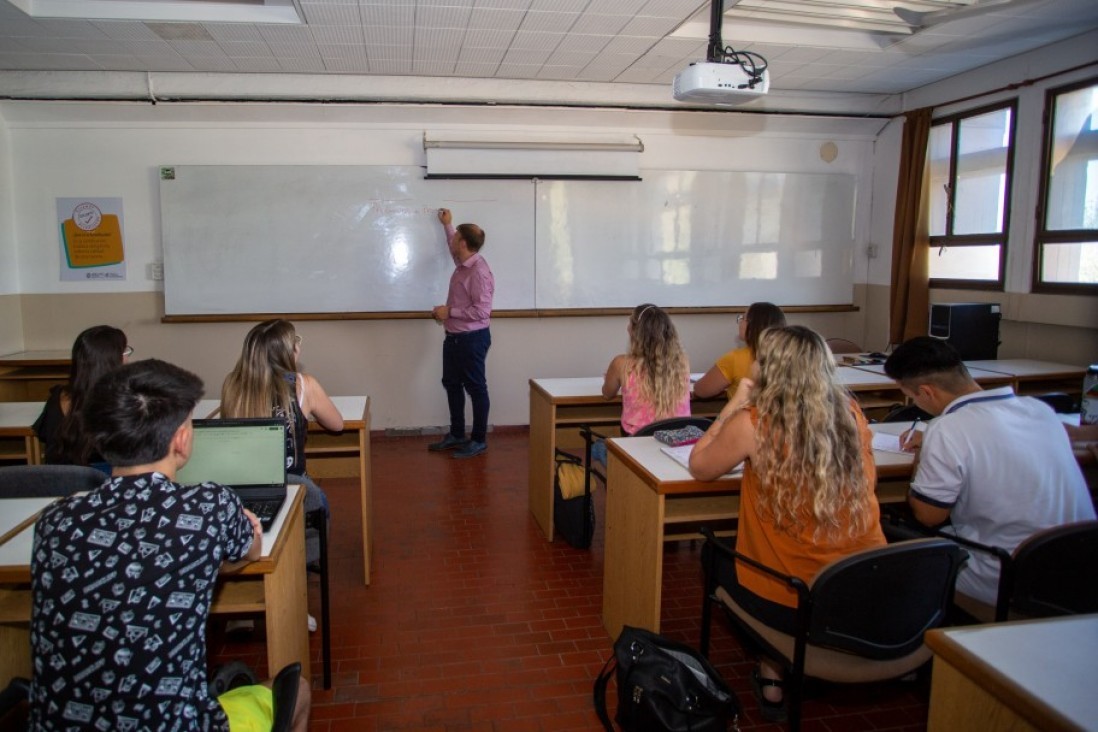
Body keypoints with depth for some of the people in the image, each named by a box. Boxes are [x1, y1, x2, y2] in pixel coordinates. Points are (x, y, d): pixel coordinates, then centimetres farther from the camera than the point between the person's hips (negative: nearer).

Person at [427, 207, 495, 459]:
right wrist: (447, 225, 36)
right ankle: (457, 435, 29)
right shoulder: (462, 263, 6)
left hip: (472, 338, -10)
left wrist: (450, 311, -20)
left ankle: (479, 440, 13)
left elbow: (482, 311, -27)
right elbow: (453, 249, 33)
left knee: (475, 388, 1)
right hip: (454, 336, 10)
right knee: (451, 384, 17)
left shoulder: (479, 271, -23)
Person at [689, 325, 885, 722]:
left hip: (791, 603, -5)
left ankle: (773, 668, 27)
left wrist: (733, 406, 5)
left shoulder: (753, 424, -17)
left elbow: (699, 466, -1)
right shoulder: (853, 415, -3)